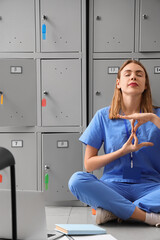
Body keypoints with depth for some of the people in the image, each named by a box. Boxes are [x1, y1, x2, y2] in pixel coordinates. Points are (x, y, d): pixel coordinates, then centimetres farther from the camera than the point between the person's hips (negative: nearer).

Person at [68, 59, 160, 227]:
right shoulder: (103, 116, 7)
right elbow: (88, 165, 4)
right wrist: (122, 151, -8)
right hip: (114, 186, 1)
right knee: (77, 180, -30)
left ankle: (114, 211, -24)